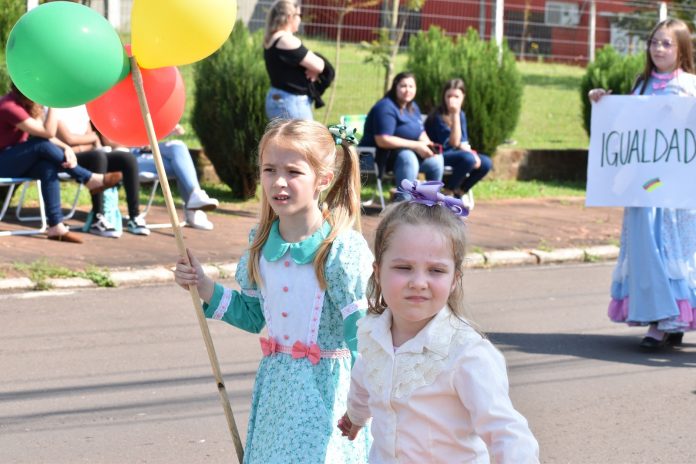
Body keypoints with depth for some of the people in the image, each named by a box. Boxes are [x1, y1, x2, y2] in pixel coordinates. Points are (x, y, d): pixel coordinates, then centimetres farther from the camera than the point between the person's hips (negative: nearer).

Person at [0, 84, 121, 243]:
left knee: (48, 166, -24)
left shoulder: (30, 104, 6)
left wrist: (66, 148, -19)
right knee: (42, 145, -30)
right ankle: (90, 180, -21)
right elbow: (48, 132, -25)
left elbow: (48, 136, -2)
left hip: (20, 162, 8)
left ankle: (56, 226, -31)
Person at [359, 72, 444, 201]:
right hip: (380, 155, -9)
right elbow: (383, 140, -27)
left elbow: (422, 134, 16)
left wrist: (428, 146, -10)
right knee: (408, 157, -36)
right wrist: (416, 145, -26)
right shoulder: (386, 108, -17)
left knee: (436, 159, -9)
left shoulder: (413, 107, 13)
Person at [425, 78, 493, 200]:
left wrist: (465, 147, -16)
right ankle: (447, 193, -14)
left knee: (486, 163, -10)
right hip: (439, 156, -7)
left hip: (456, 153, 8)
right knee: (468, 158, -32)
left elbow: (464, 142, 8)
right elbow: (454, 142, -26)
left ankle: (460, 191, 8)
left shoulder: (461, 114, 6)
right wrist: (455, 115, -31)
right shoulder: (438, 117, -18)